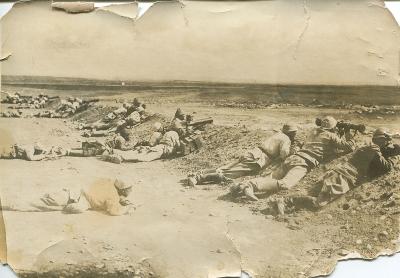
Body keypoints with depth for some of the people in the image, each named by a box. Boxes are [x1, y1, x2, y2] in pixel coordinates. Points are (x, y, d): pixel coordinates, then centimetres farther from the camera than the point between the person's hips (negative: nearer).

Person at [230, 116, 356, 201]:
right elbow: (350, 146, 17)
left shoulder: (314, 131, 31)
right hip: (304, 163, -8)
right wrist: (348, 134, 36)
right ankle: (252, 185, -47)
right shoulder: (331, 136, 12)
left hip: (292, 158, 8)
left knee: (273, 178, 0)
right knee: (284, 184, -27)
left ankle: (243, 185, -22)